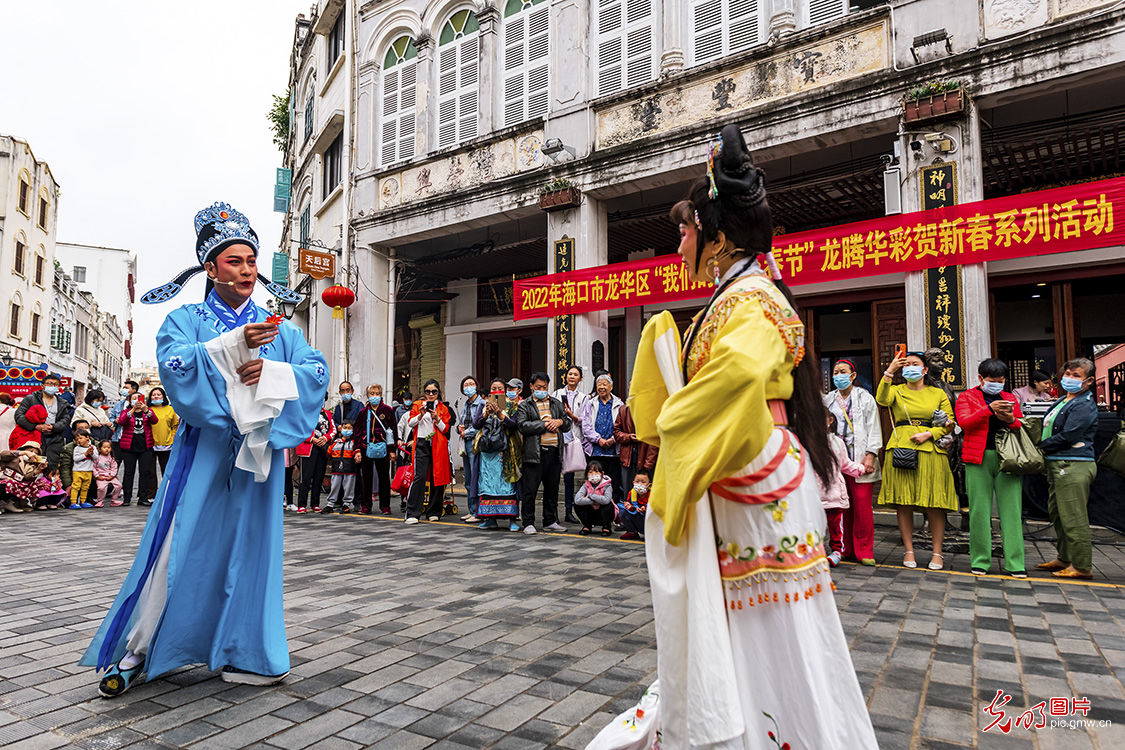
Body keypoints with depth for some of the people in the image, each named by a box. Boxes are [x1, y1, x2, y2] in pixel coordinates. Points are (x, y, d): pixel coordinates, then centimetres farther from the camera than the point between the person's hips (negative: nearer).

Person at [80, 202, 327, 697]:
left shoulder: (277, 327, 11)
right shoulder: (187, 319, 7)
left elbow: (317, 370, -1)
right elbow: (173, 364, -13)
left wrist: (270, 371, -17)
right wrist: (235, 344, -23)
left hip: (259, 448, 2)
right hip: (204, 448, -2)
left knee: (251, 544, 5)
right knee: (181, 544, -2)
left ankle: (246, 655, 16)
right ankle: (138, 649, 17)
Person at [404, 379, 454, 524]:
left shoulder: (443, 408, 13)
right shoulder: (417, 405, 13)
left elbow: (446, 429, 6)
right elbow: (410, 423, 4)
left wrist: (436, 418, -10)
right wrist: (421, 415, -12)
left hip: (438, 445, 2)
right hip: (422, 444, -1)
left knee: (437, 478, 2)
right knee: (419, 476, -12)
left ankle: (433, 512, 14)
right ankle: (412, 513, -10)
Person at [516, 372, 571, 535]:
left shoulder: (557, 403, 17)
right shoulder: (524, 406, 4)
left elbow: (568, 424, 19)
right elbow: (523, 426, -11)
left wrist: (559, 422, -3)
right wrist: (545, 424, -9)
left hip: (554, 452, 5)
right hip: (535, 453, -4)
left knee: (552, 489, 12)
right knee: (530, 489, -2)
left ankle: (550, 521, 23)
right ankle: (528, 523, 8)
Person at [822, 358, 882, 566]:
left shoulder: (865, 398, 8)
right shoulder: (828, 400, 17)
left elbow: (873, 428, 2)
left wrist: (870, 455, -7)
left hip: (859, 458, -3)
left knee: (862, 504, -6)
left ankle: (864, 551, 3)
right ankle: (845, 550, 10)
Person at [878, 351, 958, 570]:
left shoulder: (938, 393, 13)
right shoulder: (897, 391, 11)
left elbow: (949, 424, 8)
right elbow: (882, 399, -12)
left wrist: (928, 434, -8)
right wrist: (890, 371, -19)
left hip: (930, 451, 0)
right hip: (901, 450, 0)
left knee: (933, 504, -1)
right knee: (903, 503, 0)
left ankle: (937, 553, 11)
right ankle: (909, 551, 10)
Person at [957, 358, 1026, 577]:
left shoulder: (1010, 398, 19)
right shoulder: (967, 397, 8)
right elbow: (964, 422, -8)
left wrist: (1011, 420, -7)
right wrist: (989, 409, -20)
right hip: (978, 459, -3)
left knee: (1011, 510, 0)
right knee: (979, 510, -1)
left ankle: (1015, 563, 5)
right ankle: (980, 561, 8)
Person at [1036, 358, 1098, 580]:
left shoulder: (1084, 405, -11)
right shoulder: (1063, 401, 18)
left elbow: (1067, 437, -19)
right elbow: (1050, 429, 25)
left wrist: (1041, 446, -10)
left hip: (1074, 467, -10)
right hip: (1057, 465, 10)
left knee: (1073, 517, -5)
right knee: (1057, 514, 17)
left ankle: (1082, 567, 3)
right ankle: (1064, 559, 28)